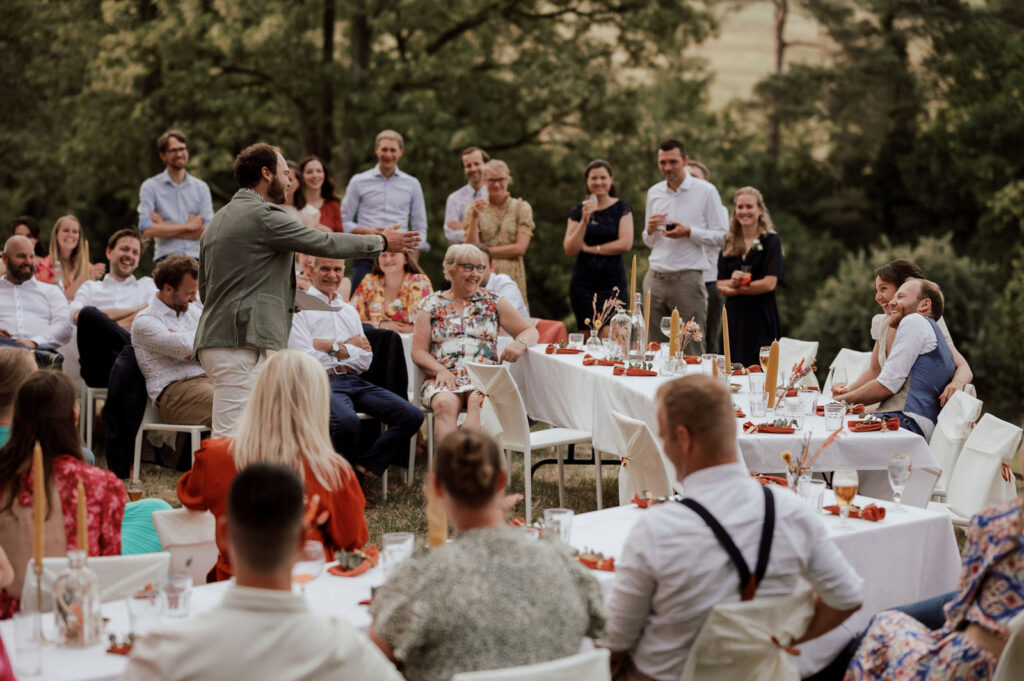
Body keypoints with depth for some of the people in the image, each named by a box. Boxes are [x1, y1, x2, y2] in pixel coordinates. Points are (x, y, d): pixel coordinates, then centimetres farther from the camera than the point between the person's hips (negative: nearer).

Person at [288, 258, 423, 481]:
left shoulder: (349, 311, 26)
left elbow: (365, 360, 14)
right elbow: (303, 359, -8)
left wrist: (334, 347, -2)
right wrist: (347, 347, 4)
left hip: (355, 381, 6)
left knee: (412, 416, -15)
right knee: (347, 421, -39)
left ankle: (361, 468, -14)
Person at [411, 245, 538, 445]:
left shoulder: (494, 303, 16)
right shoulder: (431, 305, 15)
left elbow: (530, 331, 16)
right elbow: (418, 351, 9)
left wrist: (520, 344, -9)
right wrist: (440, 370, -11)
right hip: (443, 378, 0)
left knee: (479, 401, -35)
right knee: (445, 403, -34)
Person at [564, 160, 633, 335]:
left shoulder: (622, 208, 4)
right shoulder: (578, 211, 8)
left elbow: (626, 243, -8)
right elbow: (570, 251, -1)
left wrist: (590, 248, -4)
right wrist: (584, 220, -13)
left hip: (613, 282, -2)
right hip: (583, 284, 2)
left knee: (609, 336, -16)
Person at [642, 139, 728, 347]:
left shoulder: (705, 191, 1)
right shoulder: (654, 193, 15)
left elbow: (720, 236, -2)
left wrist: (688, 232, -15)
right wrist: (650, 230, -2)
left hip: (687, 278, -4)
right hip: (655, 278, 4)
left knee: (692, 351, -6)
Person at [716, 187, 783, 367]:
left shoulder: (771, 241, -1)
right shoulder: (729, 244, 13)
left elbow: (769, 283, -10)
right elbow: (720, 285, 8)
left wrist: (735, 289, -4)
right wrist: (732, 282, -15)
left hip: (761, 317, -4)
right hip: (735, 317, 4)